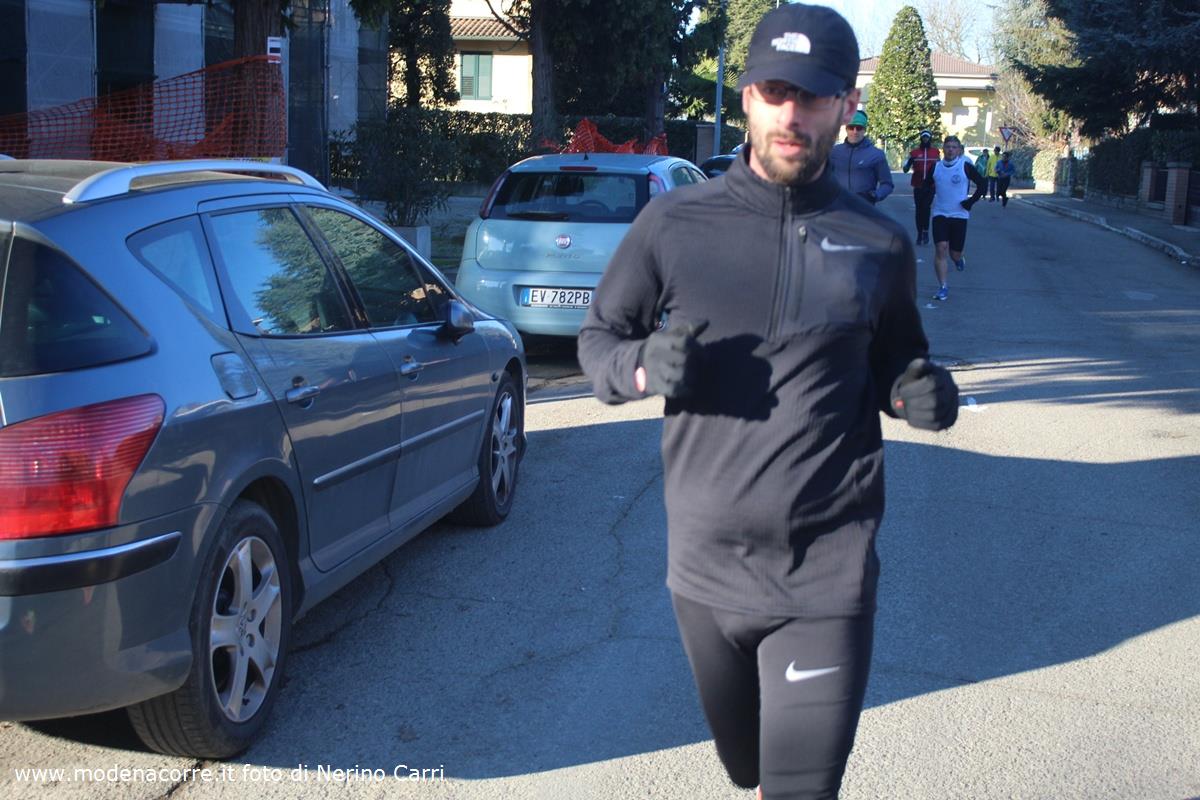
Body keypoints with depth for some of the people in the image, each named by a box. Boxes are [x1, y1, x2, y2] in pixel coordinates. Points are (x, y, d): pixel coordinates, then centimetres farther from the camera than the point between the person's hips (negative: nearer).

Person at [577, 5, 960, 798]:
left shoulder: (880, 245, 3)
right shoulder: (674, 224, 0)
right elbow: (597, 339, 9)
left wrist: (921, 392, -6)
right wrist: (642, 367, -14)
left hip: (828, 576, -1)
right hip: (706, 563, 1)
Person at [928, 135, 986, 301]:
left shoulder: (965, 166, -6)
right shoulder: (936, 167, 3)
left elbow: (982, 183, 0)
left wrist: (972, 201, -6)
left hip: (959, 214, -1)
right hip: (940, 214, 1)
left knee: (955, 252, 4)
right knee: (941, 248, -12)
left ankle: (959, 259, 44)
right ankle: (942, 287, -7)